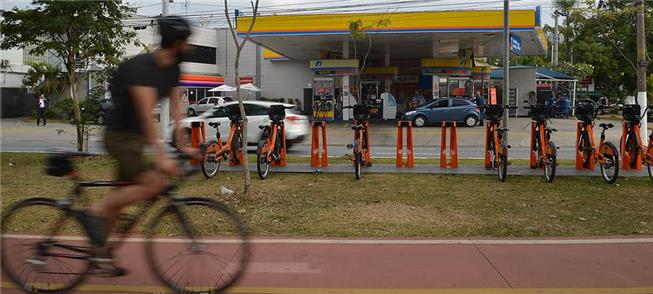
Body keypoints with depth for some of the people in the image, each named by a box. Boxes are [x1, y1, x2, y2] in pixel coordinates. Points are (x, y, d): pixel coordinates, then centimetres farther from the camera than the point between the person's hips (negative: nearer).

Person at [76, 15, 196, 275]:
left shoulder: (173, 69, 2)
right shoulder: (142, 67, -25)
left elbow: (175, 107, 3)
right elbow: (146, 115, -33)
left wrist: (182, 144, -4)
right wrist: (161, 156, -38)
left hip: (136, 137, 9)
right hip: (120, 136, -9)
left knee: (122, 194, 13)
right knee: (154, 183, -22)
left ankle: (100, 251, 26)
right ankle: (94, 212, -8)